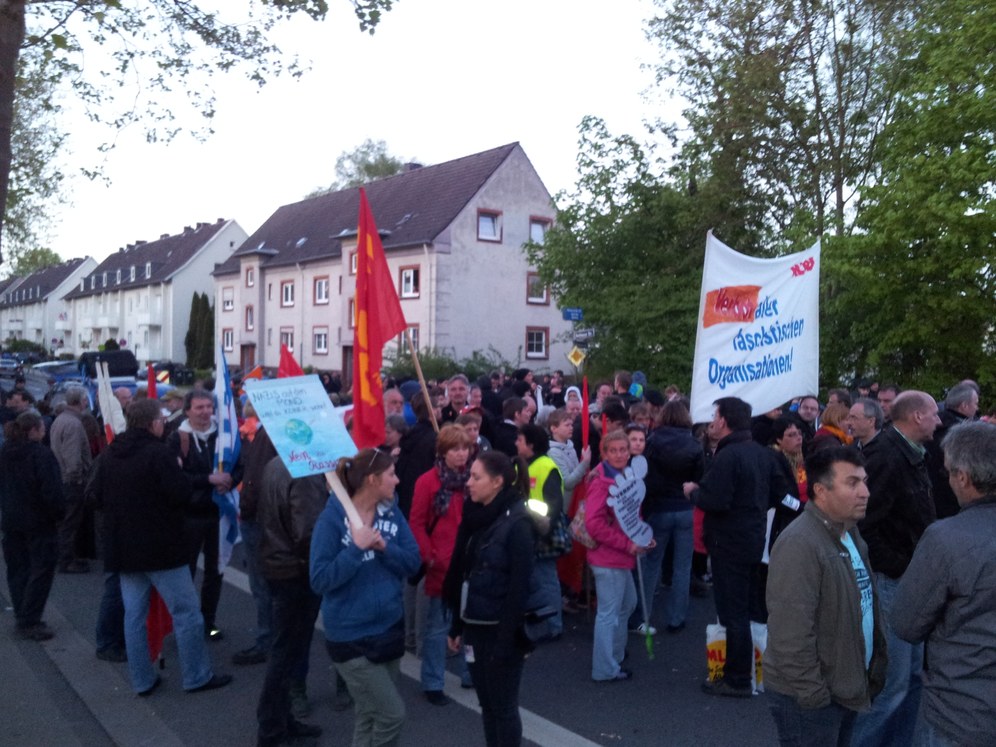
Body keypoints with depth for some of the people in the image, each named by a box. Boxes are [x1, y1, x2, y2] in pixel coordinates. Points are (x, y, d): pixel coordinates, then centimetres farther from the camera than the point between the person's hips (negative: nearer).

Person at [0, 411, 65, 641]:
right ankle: (29, 622, -1)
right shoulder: (41, 454, -17)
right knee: (41, 570, 0)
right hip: (39, 521, -7)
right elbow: (51, 490, -21)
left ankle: (22, 619, 19)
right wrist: (59, 513, -8)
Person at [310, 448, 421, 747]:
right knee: (392, 714, -4)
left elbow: (413, 562, -1)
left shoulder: (392, 512, 0)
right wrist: (357, 548, -25)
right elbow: (319, 580, -19)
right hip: (352, 636, -6)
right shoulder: (332, 518, -16)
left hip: (390, 627, 6)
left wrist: (384, 547, -18)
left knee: (370, 715, 16)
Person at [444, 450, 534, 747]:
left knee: (503, 706, 6)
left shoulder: (517, 522, -16)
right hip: (475, 626, 7)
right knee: (487, 704, 16)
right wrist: (457, 626, 11)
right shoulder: (476, 516, 7)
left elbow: (519, 587, -18)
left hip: (500, 630, -7)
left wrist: (508, 639, -18)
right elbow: (462, 575, 10)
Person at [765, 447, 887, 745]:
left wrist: (875, 667, 13)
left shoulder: (850, 533, 8)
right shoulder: (799, 545, -24)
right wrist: (813, 696, -22)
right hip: (809, 699, -9)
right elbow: (791, 635, -26)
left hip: (847, 687, 9)